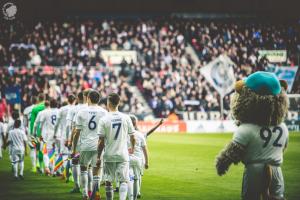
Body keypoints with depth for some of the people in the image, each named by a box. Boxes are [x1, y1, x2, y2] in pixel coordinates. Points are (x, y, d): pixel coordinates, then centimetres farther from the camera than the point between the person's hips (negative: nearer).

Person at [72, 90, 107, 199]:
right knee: (96, 171, 2)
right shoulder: (104, 113, 2)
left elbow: (77, 133, 0)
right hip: (99, 146, 0)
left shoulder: (81, 112, 0)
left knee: (83, 168, 19)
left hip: (85, 146, 0)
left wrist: (74, 149, 7)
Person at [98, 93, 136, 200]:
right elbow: (132, 138, 6)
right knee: (124, 181, 2)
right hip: (123, 155, 1)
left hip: (109, 155, -1)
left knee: (108, 181, 11)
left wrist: (98, 156, 3)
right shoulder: (126, 118, -2)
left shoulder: (104, 119, -7)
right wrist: (132, 148, 25)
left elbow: (101, 141, -7)